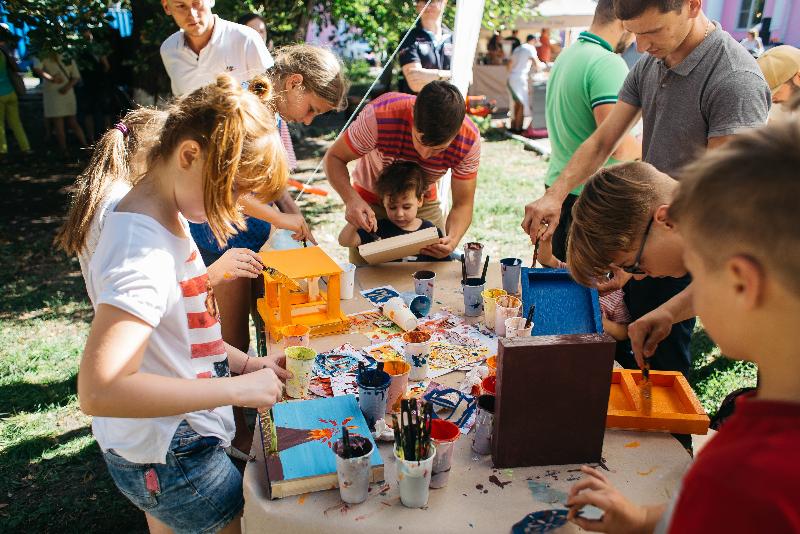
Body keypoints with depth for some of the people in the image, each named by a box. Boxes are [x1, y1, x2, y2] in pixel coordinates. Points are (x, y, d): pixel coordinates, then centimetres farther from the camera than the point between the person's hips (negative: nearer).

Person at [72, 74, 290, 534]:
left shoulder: (170, 219, 0)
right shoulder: (141, 254, -29)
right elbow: (99, 390, -38)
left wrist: (249, 364, -2)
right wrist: (239, 389, -33)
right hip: (170, 461, -9)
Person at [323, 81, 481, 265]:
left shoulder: (469, 141, -28)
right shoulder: (379, 116, -36)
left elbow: (463, 204, -18)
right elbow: (333, 158, -23)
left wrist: (452, 240, -39)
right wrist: (351, 200, -42)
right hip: (370, 200, -1)